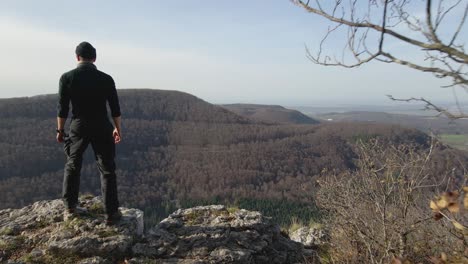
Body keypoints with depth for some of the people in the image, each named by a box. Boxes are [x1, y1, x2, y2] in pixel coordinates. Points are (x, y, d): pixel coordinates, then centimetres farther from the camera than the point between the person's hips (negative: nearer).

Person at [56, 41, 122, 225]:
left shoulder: (67, 78, -5)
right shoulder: (106, 79, -4)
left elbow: (62, 109, -3)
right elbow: (115, 109, 1)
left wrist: (60, 130, 11)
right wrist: (117, 129, 14)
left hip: (78, 128, 1)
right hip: (102, 129, 0)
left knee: (72, 167, 20)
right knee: (107, 170, 7)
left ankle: (70, 208, 26)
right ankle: (111, 213, 8)